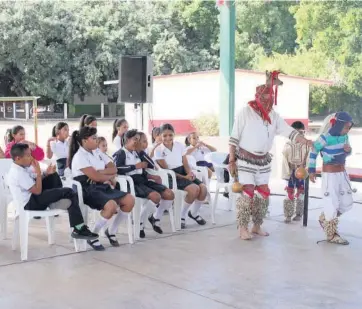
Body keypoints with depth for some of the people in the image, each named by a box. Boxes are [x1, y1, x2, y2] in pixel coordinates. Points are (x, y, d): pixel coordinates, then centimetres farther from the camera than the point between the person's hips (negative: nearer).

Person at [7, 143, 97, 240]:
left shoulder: (21, 167, 6)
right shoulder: (19, 173, -23)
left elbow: (34, 181, 15)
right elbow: (37, 191, -22)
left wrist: (46, 174, -2)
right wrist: (38, 173, -16)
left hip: (32, 196, 10)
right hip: (31, 203, -10)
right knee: (69, 193, -15)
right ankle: (79, 229, -15)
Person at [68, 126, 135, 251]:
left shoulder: (97, 152, 14)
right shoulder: (79, 156, -10)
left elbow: (114, 169, 8)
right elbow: (95, 177, -19)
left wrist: (101, 172, -10)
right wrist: (110, 177, -2)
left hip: (102, 186, 8)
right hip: (88, 190, -8)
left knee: (129, 200, -10)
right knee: (111, 205, -34)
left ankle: (111, 231, 7)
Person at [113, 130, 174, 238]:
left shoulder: (136, 153, 24)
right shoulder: (121, 153, -3)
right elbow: (116, 168, -21)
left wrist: (152, 176, 7)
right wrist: (136, 166, -16)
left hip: (142, 180, 9)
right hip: (132, 182, -8)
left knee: (169, 194, -3)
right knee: (156, 196, -31)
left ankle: (155, 218, 16)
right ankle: (139, 223, -13)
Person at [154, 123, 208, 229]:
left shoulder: (180, 146, 6)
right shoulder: (159, 150, -8)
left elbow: (185, 164, 8)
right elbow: (166, 170, -10)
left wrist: (190, 173, -15)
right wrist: (184, 177, -16)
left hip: (184, 173, 5)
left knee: (203, 189, -17)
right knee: (194, 189, -28)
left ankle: (194, 213, 12)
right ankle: (181, 215, -6)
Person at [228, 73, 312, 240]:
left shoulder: (274, 116, 3)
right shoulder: (246, 112, -12)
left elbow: (289, 131, -3)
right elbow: (234, 138, -10)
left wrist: (306, 141, -18)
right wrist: (231, 160, -12)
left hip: (263, 161, 6)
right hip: (245, 160, -5)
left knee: (263, 193, 8)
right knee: (247, 193, -8)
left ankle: (257, 226, 22)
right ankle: (243, 228, 3)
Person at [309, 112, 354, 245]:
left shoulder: (344, 136, 0)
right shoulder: (325, 137, -18)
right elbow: (313, 152, -7)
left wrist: (348, 150, -9)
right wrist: (311, 170, -7)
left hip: (342, 173, 7)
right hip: (329, 174, -7)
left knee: (347, 203, 12)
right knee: (332, 204, -3)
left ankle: (324, 219, 32)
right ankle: (331, 234, 11)